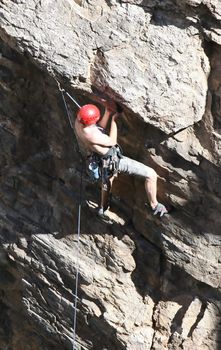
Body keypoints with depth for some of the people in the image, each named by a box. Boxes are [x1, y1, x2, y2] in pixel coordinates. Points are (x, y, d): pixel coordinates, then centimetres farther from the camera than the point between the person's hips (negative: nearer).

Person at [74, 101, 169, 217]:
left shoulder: (78, 120, -16)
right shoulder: (90, 134, -40)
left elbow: (100, 128, 3)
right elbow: (112, 142, -21)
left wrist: (107, 112, -9)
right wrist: (114, 119, -15)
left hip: (104, 157, 9)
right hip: (114, 159, -9)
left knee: (107, 179, 41)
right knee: (151, 174, -4)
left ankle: (103, 207, 63)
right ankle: (154, 205, 17)